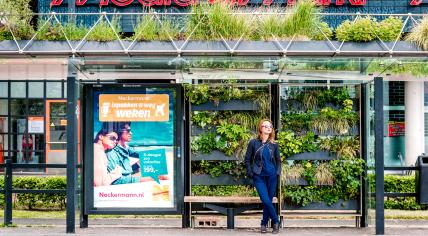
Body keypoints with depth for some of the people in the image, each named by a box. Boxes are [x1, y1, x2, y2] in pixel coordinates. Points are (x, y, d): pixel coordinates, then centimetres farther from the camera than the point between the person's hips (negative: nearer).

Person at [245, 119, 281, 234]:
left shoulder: (274, 145, 5)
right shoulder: (253, 142, -1)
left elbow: (278, 160, 15)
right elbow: (247, 159, 3)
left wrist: (278, 172, 3)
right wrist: (250, 173, -4)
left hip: (271, 176, 3)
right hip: (259, 176, -2)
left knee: (269, 200, 4)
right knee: (266, 200, -13)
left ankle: (264, 224, 17)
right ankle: (276, 222, 3)